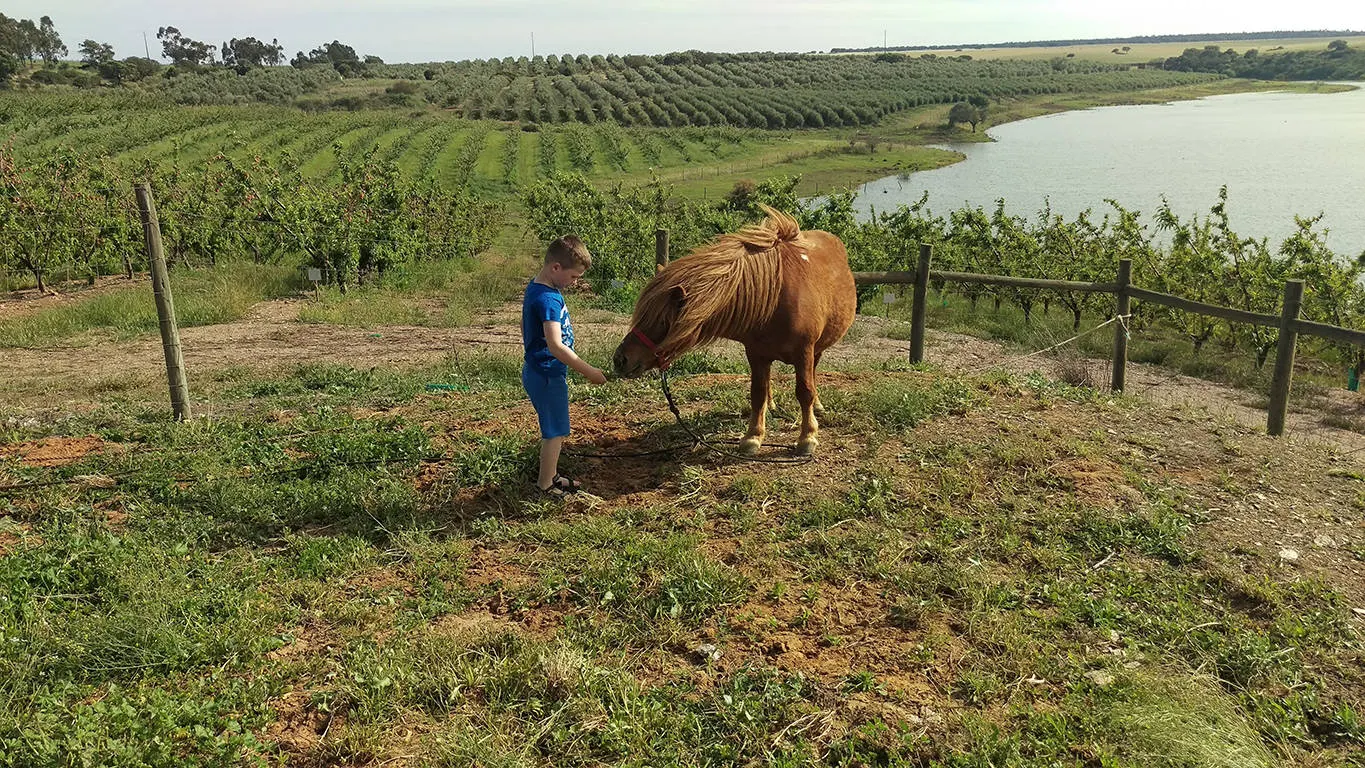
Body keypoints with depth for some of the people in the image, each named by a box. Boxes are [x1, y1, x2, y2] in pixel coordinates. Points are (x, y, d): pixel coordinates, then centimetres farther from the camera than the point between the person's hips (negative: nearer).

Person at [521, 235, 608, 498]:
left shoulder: (537, 288, 6)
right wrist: (590, 373, -28)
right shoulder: (549, 299, -25)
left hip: (539, 370, 10)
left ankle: (550, 476, 36)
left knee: (554, 429, 22)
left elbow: (531, 329, 19)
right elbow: (556, 345, -33)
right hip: (547, 375, -10)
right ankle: (546, 486, 17)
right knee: (555, 432, 4)